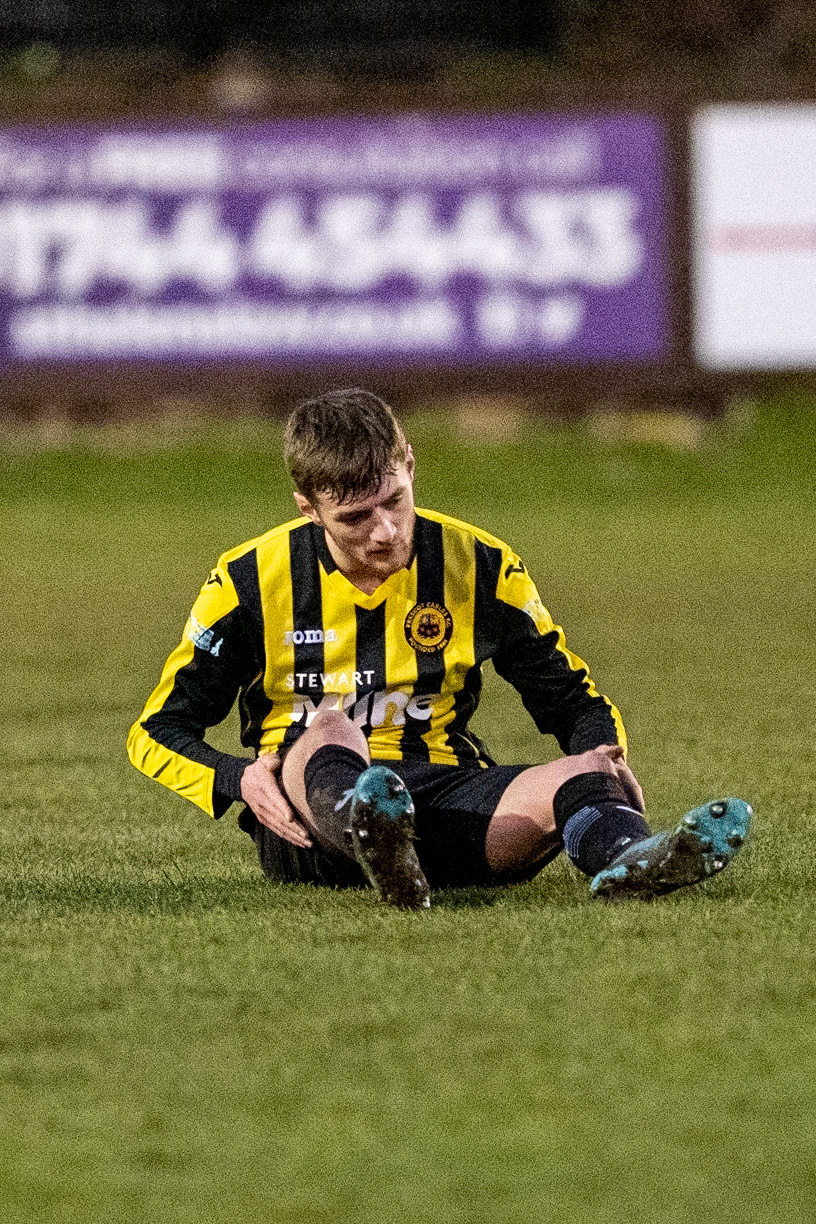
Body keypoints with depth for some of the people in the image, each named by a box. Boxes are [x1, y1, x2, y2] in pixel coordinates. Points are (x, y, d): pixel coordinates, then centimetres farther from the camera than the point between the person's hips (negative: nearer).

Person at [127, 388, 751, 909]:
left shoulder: (479, 567, 6)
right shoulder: (249, 582, 2)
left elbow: (573, 698, 17)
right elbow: (157, 732, 7)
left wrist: (603, 754, -8)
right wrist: (238, 780, -15)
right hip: (311, 808, -2)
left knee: (586, 777, -28)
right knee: (330, 734, -37)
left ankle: (628, 861, -66)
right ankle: (378, 851, -74)